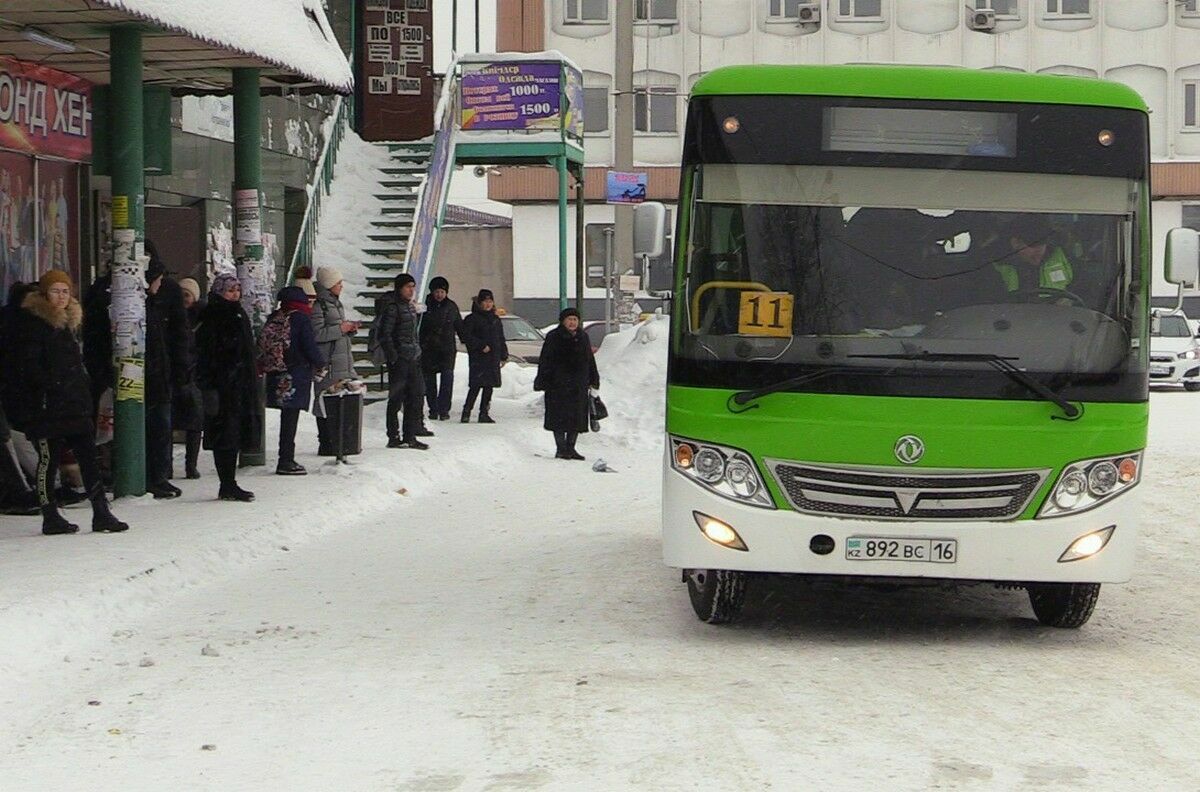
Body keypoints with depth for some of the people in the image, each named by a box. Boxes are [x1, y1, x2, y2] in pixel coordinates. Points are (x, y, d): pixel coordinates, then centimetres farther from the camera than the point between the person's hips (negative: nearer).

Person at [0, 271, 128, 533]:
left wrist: (83, 391, 14)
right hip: (46, 406, -8)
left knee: (88, 457, 3)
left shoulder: (70, 321, 17)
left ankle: (102, 514, 3)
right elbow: (28, 365, -15)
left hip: (74, 404, 8)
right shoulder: (31, 322, -8)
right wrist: (50, 388, -19)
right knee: (49, 458, -2)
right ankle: (50, 517, 5)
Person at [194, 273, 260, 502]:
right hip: (222, 386, -8)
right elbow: (205, 355, -15)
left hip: (241, 386, 8)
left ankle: (229, 485, 16)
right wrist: (209, 388, -20)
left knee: (236, 434, 10)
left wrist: (252, 382, 20)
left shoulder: (239, 315, 16)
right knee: (225, 434, -7)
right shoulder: (211, 318, -10)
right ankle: (228, 486, -4)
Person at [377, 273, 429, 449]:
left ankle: (410, 436, 14)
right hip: (399, 360, -8)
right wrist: (392, 357, -18)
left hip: (413, 359, 8)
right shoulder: (392, 307, -11)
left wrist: (418, 352, 16)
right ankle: (394, 438, 4)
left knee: (416, 396, 8)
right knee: (396, 398, -2)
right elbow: (384, 334, -15)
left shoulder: (410, 307, 14)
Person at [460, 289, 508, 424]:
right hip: (478, 358, -6)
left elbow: (501, 339, 22)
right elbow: (466, 336, -11)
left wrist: (503, 356, 15)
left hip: (493, 358, 6)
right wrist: (481, 346, -15)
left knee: (489, 385, 6)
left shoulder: (495, 320, 17)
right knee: (476, 385, -13)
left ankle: (484, 413, 11)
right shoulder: (472, 319, -3)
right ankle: (466, 412, -7)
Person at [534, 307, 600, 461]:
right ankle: (561, 449, 0)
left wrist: (593, 381, 17)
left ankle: (570, 448, 15)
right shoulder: (553, 338, -3)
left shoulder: (583, 337, 14)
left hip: (579, 386, 5)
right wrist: (542, 382, -11)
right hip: (558, 385, -5)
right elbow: (545, 362, -4)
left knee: (577, 418, 6)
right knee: (560, 417, -6)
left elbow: (590, 361, 21)